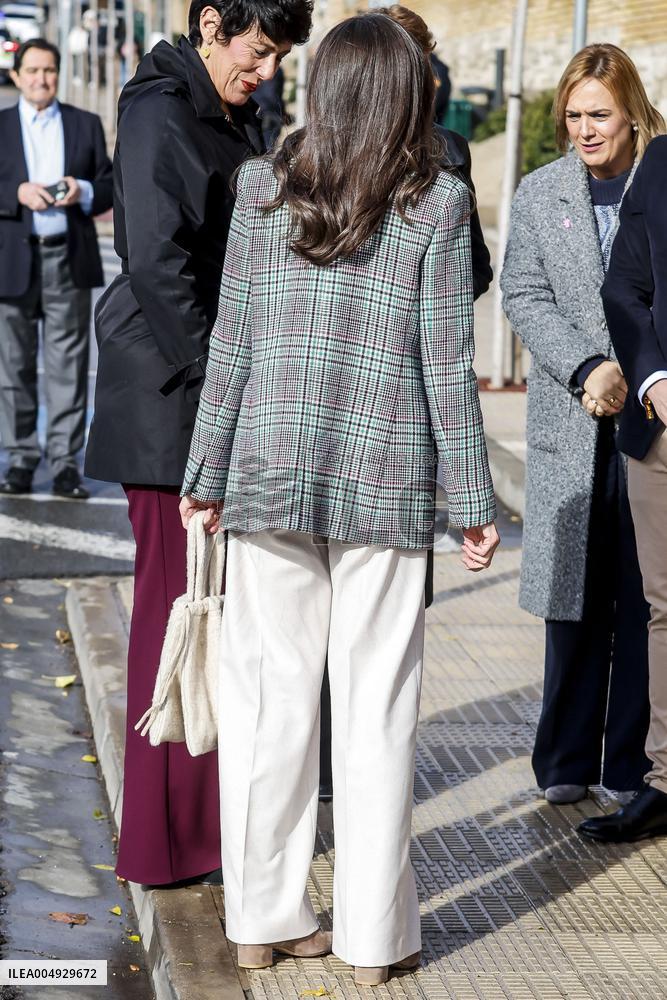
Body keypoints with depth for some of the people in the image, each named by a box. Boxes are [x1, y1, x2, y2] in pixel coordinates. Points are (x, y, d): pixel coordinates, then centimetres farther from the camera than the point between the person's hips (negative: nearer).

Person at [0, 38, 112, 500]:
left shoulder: (87, 124, 12)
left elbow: (110, 185, 9)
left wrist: (84, 192, -11)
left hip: (70, 259, 0)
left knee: (69, 364, 0)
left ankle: (65, 462, 3)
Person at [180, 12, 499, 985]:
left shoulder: (264, 189, 2)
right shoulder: (436, 204, -3)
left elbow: (232, 344, 3)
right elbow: (446, 364, -4)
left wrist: (207, 474, 11)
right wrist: (474, 502, 3)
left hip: (270, 475, 2)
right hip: (387, 482, -2)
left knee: (269, 696, 9)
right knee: (377, 709, 6)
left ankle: (264, 917, 19)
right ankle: (373, 935, 14)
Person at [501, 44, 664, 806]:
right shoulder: (540, 193, 9)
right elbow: (524, 296, 2)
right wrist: (588, 369, -11)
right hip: (572, 428, 2)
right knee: (574, 599, 6)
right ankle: (565, 763, 16)